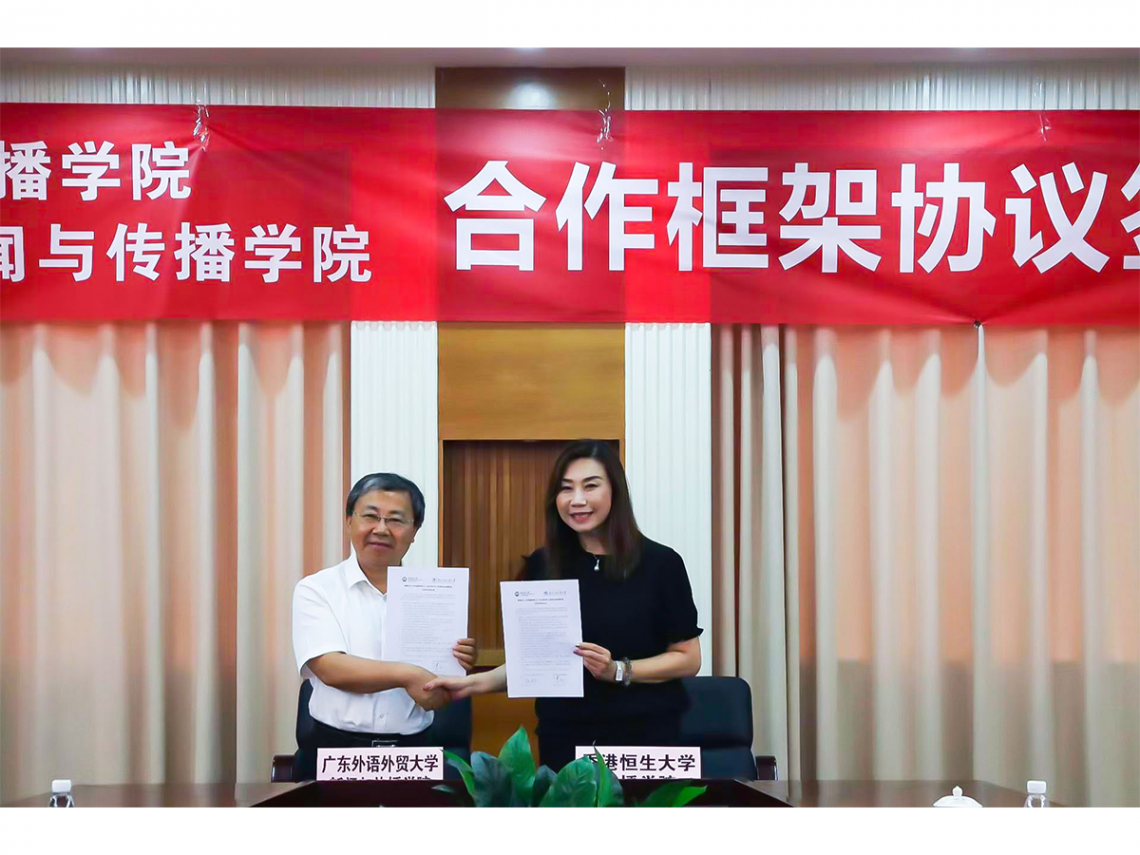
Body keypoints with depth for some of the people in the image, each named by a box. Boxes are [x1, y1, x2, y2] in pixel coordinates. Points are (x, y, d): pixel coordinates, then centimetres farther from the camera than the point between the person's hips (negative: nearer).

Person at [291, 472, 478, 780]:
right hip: (335, 753, -2)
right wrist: (406, 675, -19)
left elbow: (440, 690, 11)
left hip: (413, 752, 2)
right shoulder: (316, 590, 3)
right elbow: (330, 668, -10)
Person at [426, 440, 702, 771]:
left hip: (643, 733, -2)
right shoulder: (541, 566, 2)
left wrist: (618, 671, -18)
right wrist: (473, 683, -8)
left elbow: (688, 659, -5)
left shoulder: (659, 563, -6)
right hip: (564, 737, 2)